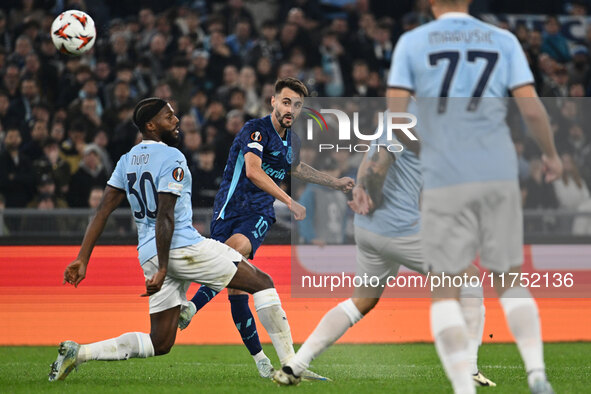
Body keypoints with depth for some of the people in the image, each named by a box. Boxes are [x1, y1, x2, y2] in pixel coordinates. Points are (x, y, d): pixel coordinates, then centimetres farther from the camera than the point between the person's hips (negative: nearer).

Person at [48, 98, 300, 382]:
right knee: (262, 282, 2)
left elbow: (103, 210, 9)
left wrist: (82, 259, 7)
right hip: (184, 246, -8)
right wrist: (162, 269, -20)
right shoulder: (171, 158, -8)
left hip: (148, 254, 8)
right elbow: (165, 215, -16)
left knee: (160, 343, 11)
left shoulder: (127, 161, 15)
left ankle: (78, 352, -2)